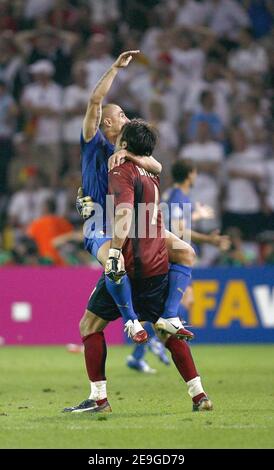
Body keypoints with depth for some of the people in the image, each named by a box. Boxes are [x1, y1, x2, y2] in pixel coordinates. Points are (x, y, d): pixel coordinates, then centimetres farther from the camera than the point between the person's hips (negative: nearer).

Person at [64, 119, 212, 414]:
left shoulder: (122, 172, -7)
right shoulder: (151, 175, 17)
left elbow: (125, 212, -24)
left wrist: (115, 251, -35)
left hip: (130, 265, -7)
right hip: (158, 264, 7)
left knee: (90, 325, 3)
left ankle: (98, 398, -1)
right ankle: (199, 395, 8)